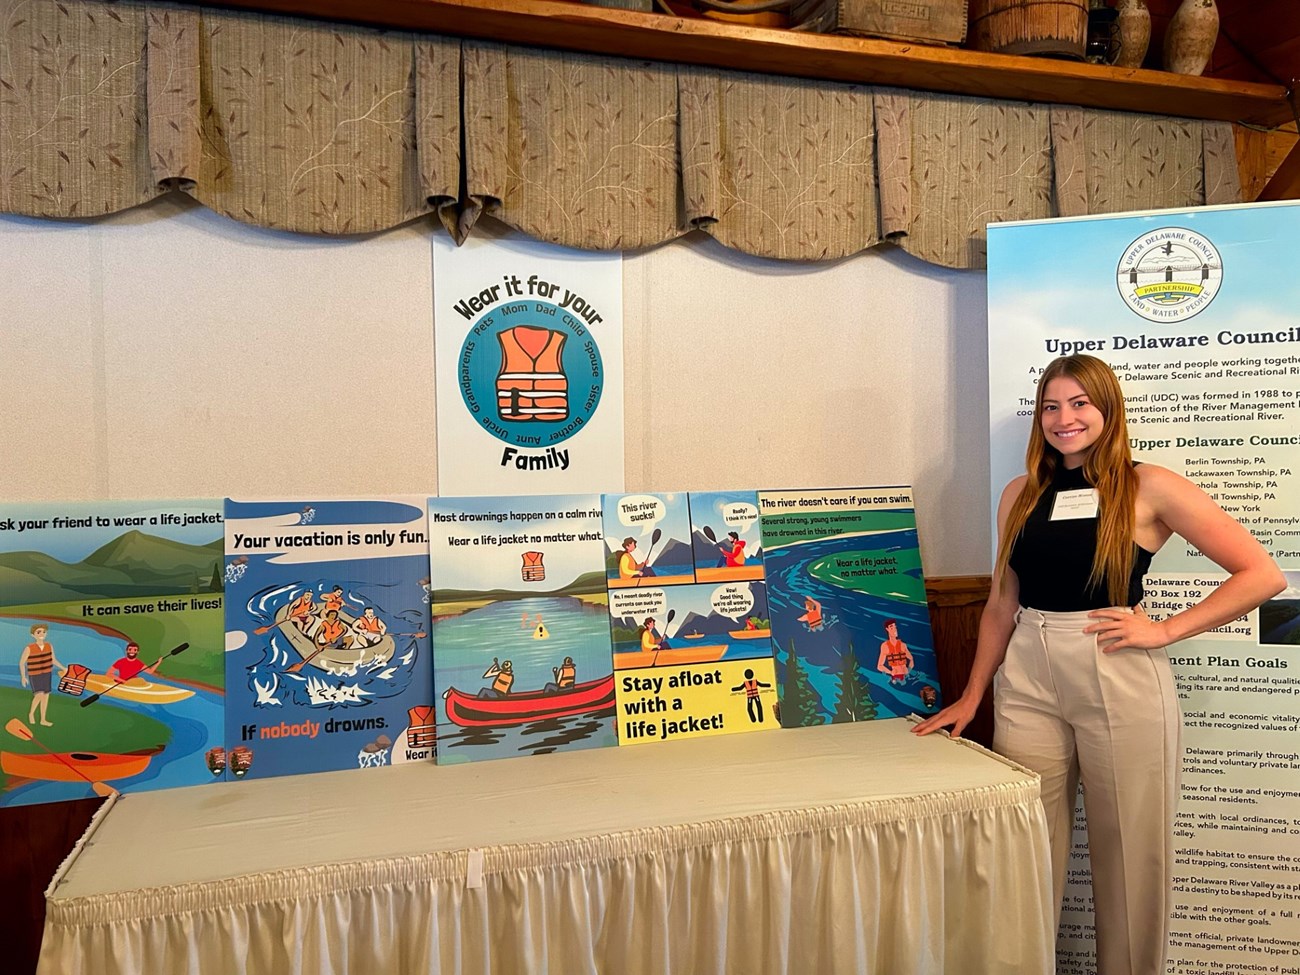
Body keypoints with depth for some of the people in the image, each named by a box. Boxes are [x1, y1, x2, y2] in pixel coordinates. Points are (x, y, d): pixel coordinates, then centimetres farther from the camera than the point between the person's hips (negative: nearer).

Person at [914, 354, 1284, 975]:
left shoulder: (1148, 488, -2)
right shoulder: (1021, 494, 9)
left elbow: (1262, 575, -3)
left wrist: (1164, 630, -9)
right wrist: (971, 696, 13)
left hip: (1120, 684, -3)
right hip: (1028, 682, 3)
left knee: (1127, 851, 8)